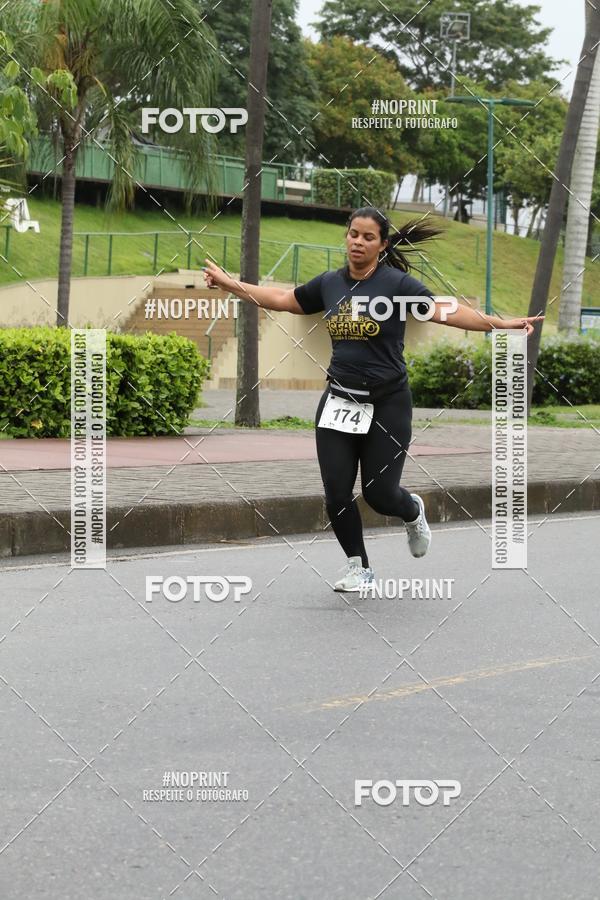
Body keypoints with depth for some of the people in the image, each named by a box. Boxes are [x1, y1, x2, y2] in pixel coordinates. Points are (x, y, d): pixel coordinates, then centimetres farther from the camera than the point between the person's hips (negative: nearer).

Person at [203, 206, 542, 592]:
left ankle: (414, 512, 35)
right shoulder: (329, 283, 5)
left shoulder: (397, 283, -8)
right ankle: (359, 567, 18)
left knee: (378, 493, -2)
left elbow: (445, 311, -16)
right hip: (339, 401, 4)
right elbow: (282, 299, 18)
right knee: (337, 493, -2)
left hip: (387, 404, -4)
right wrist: (228, 283, 18)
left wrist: (500, 323, -27)